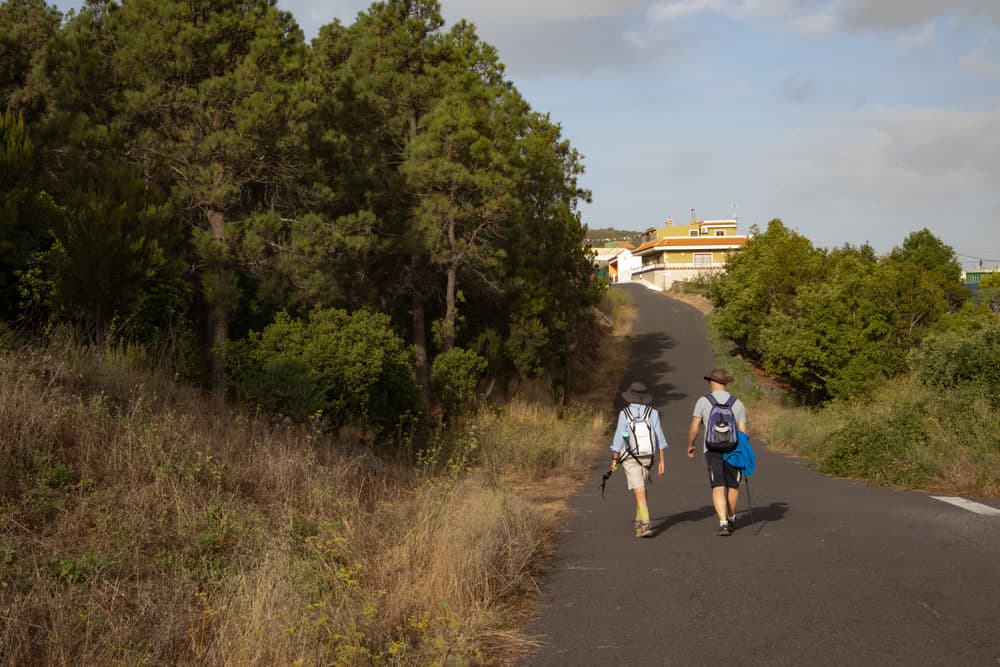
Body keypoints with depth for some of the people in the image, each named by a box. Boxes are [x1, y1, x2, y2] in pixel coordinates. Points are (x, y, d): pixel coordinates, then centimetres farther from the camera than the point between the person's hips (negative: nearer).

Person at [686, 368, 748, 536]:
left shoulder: (703, 401, 1)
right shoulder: (738, 403, 6)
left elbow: (694, 429, 0)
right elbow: (743, 432, 3)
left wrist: (690, 445, 17)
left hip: (712, 449, -2)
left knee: (718, 488, -5)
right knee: (732, 486, 19)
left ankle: (723, 524, -20)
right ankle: (731, 519, 37)